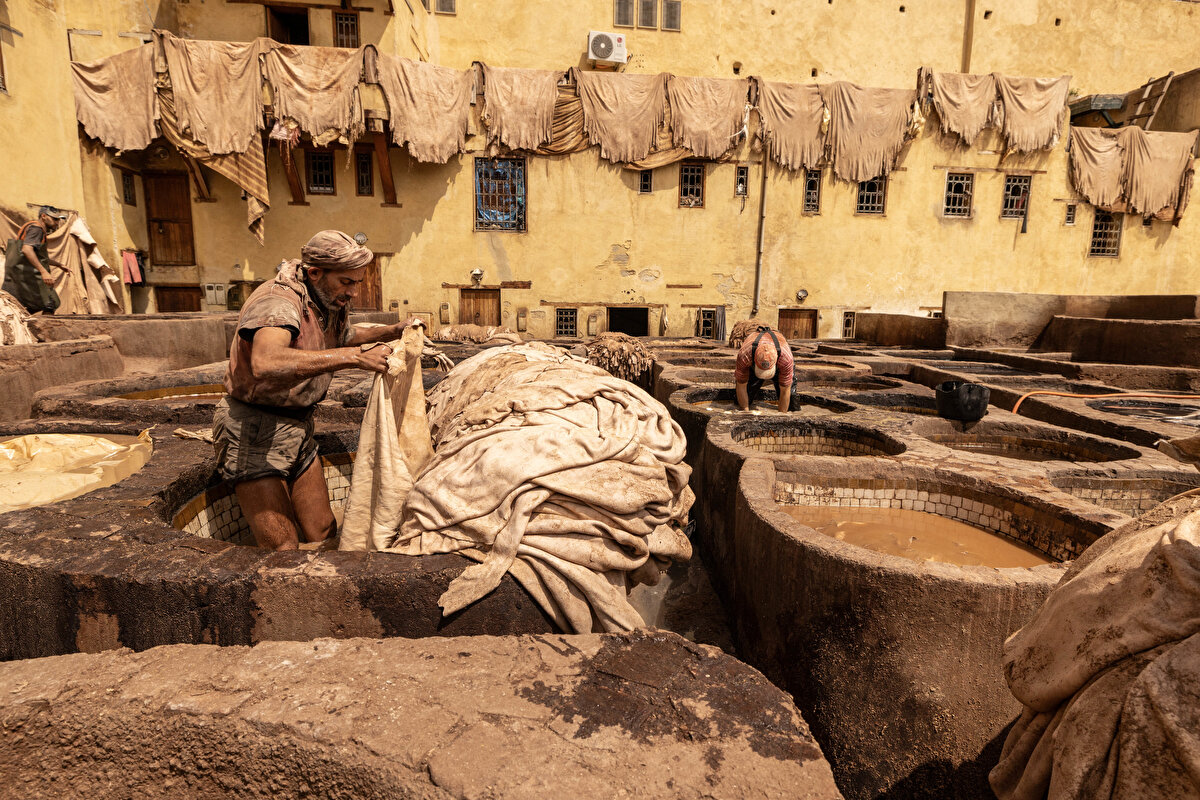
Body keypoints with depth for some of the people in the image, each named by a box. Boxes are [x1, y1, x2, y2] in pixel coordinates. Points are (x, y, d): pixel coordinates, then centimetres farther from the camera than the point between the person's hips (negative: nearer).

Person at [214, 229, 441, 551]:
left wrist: (394, 331, 8)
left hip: (298, 427, 8)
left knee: (324, 535, 8)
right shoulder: (278, 302, -24)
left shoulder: (332, 304, 3)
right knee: (282, 550, -10)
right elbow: (266, 364, -45)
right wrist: (352, 356, -46)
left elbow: (346, 336, 27)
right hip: (253, 428, -8)